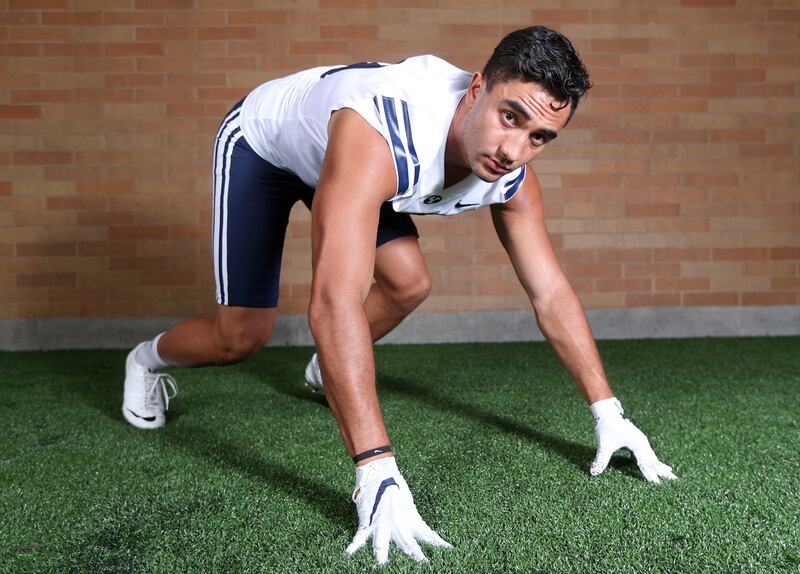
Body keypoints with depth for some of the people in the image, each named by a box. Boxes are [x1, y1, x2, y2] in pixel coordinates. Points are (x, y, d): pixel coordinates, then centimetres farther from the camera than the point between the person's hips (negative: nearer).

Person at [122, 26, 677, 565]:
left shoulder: (511, 175, -24)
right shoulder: (380, 134, -47)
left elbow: (551, 292, -15)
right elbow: (335, 300, -54)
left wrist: (609, 414, -19)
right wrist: (377, 472, -58)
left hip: (325, 151, 6)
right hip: (260, 140, -5)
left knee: (408, 284, -7)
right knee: (241, 337, -8)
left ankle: (328, 371, 25)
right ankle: (147, 360, 26)